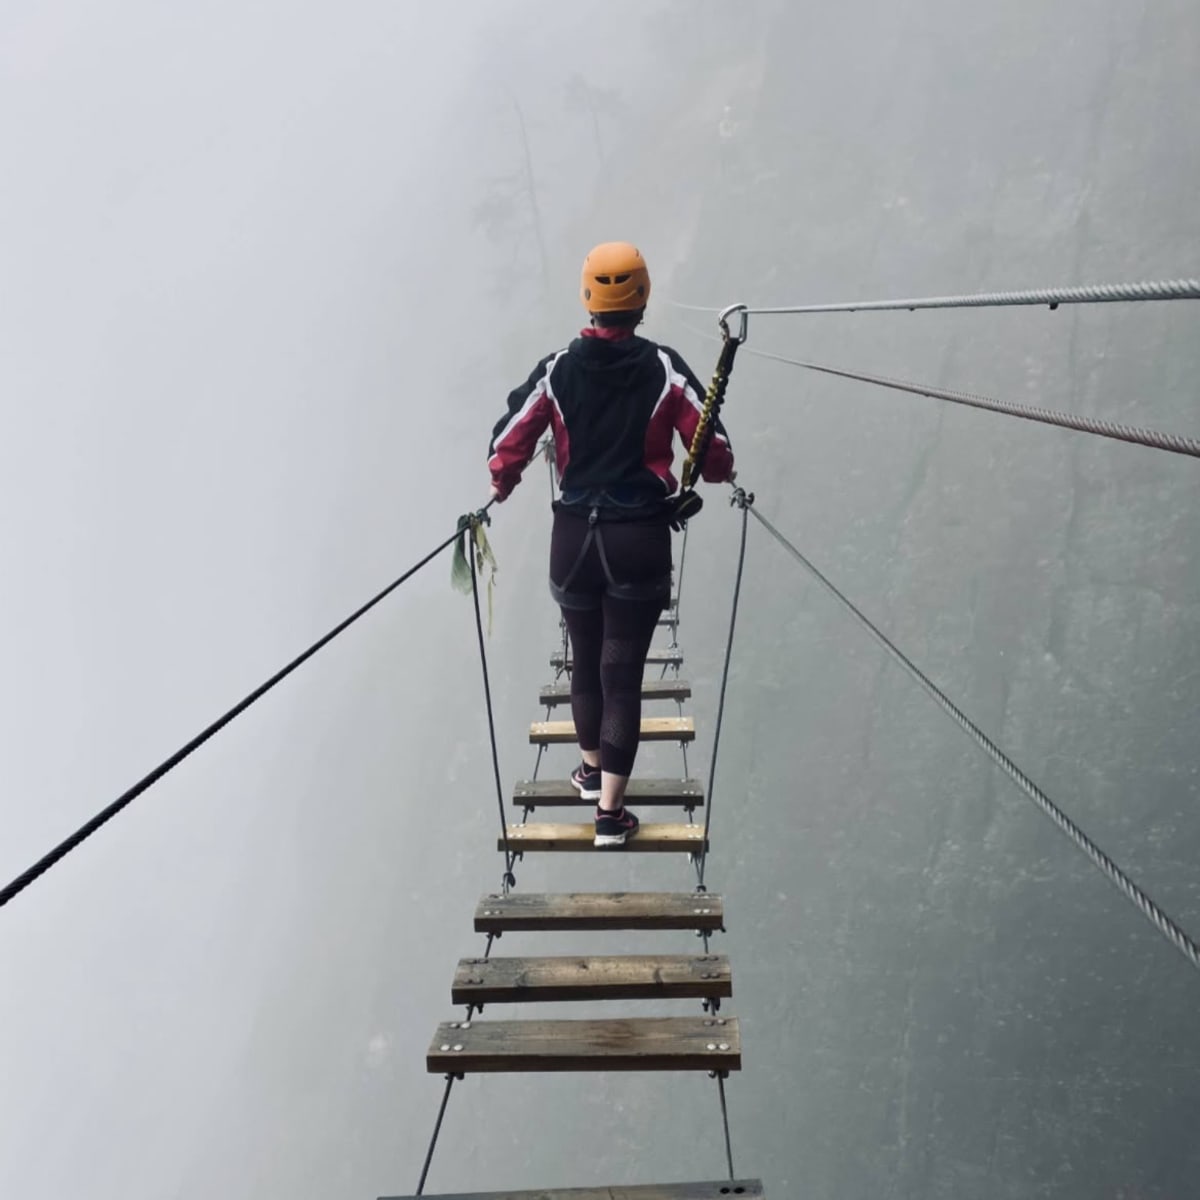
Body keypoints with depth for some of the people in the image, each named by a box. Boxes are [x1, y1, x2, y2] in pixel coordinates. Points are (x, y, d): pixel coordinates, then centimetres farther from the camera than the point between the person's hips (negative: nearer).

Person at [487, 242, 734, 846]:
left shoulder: (556, 370, -3)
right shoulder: (664, 368, -6)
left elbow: (507, 446, -2)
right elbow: (715, 453, -4)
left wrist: (502, 483, 21)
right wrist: (715, 474, 20)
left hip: (573, 538, 2)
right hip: (641, 542, -2)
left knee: (585, 662, 21)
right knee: (623, 672, 4)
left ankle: (592, 770, 42)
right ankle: (610, 811, 7)